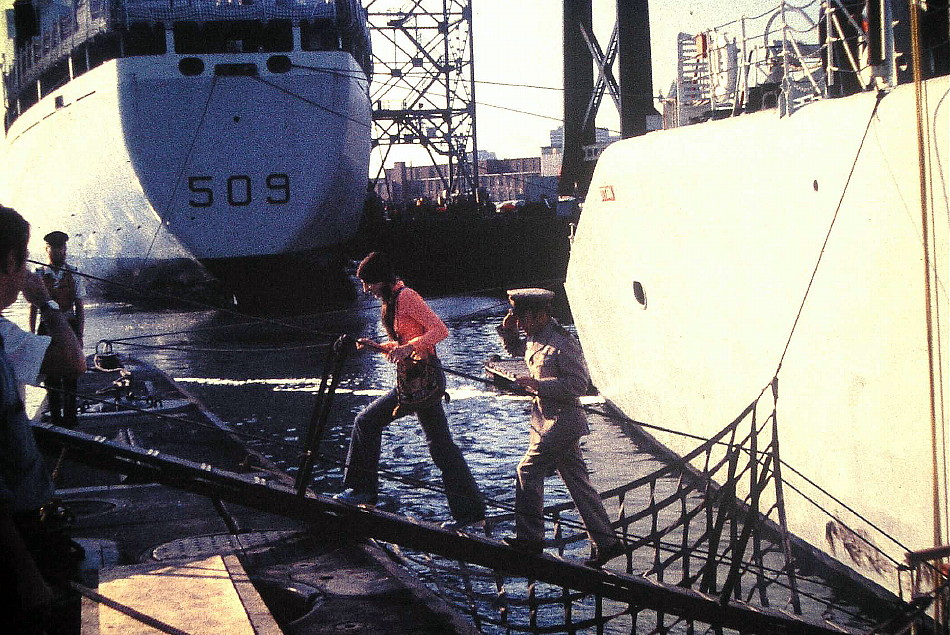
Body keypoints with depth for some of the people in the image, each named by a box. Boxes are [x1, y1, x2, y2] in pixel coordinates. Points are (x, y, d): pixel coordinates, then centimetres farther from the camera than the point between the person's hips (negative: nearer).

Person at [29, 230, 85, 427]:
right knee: (51, 376, 5)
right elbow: (33, 308, 5)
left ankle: (69, 417, 11)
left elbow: (80, 308, 5)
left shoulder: (73, 274, 3)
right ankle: (55, 417, 14)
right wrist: (32, 335, 0)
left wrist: (80, 334, -2)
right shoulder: (38, 275, 2)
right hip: (47, 328, 0)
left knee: (70, 375, 2)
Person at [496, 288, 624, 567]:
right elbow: (515, 348, 31)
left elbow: (579, 384, -22)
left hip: (561, 422, -10)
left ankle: (530, 537, 4)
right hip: (547, 420, 10)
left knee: (528, 471, -5)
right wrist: (508, 330, 10)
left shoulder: (563, 344, -19)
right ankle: (606, 542, 14)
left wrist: (538, 384, -23)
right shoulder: (536, 339, 9)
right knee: (578, 482, 10)